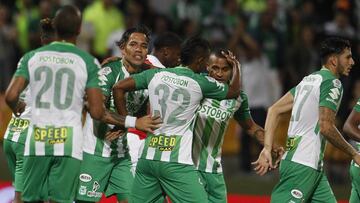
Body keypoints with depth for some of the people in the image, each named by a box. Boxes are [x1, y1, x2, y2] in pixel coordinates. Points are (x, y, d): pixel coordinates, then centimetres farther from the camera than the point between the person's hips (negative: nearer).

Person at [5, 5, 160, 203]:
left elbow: (11, 96, -3)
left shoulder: (32, 57, 5)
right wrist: (133, 122, 8)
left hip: (37, 142, 2)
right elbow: (97, 112, -4)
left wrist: (17, 108, 21)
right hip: (69, 143, -2)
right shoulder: (88, 62, 0)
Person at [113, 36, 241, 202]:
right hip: (176, 162, -5)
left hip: (148, 157, 5)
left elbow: (118, 88, 10)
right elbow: (234, 91, 15)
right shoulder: (201, 83, -2)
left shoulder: (155, 74, 7)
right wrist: (236, 65, 34)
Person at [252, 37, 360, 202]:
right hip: (303, 164, -10)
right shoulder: (332, 83, -9)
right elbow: (326, 127, -18)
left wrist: (267, 148, 8)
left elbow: (274, 110, 14)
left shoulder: (309, 80, 18)